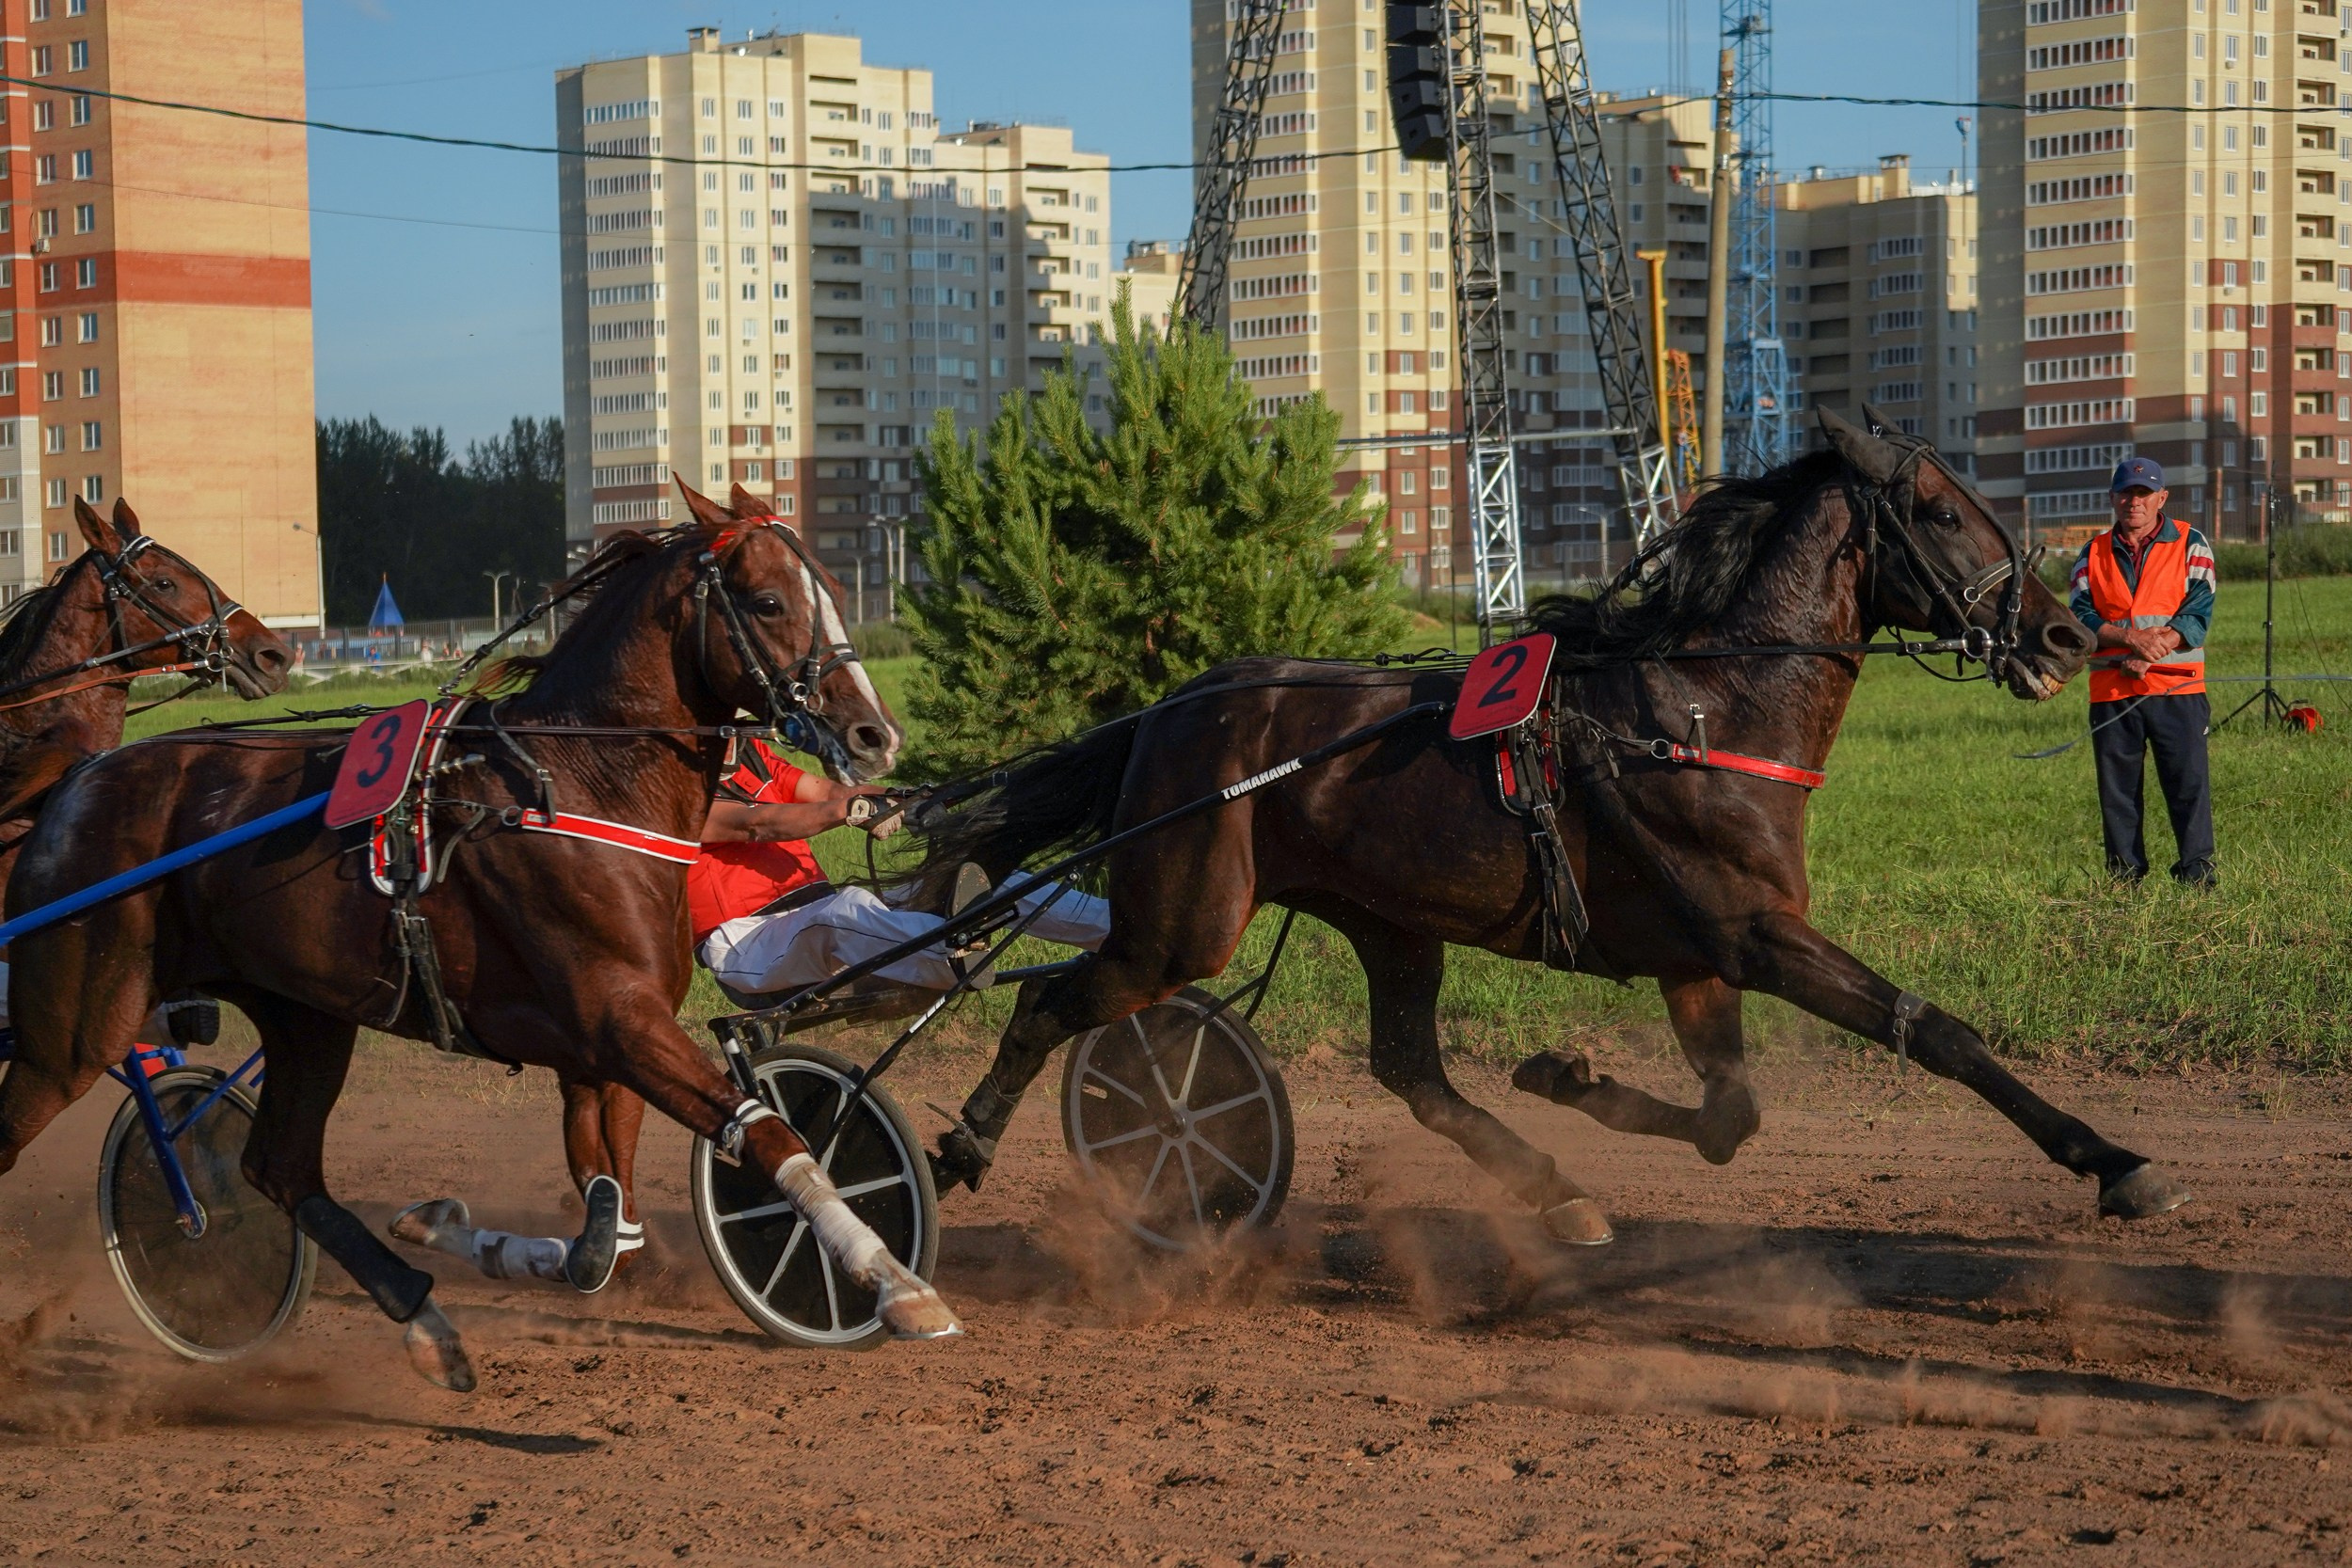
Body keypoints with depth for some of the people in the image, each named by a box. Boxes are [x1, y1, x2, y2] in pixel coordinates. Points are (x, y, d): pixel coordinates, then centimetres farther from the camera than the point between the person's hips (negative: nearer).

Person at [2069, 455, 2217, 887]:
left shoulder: (2190, 545, 6)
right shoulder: (2094, 553, 13)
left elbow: (2198, 615, -4)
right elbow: (2081, 615, 1)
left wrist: (2150, 653, -16)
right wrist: (2132, 638, -17)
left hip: (2176, 687, -2)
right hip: (2111, 690, 3)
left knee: (2189, 781, -7)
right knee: (2117, 787, 3)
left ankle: (2196, 869, -3)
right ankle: (2125, 876, 10)